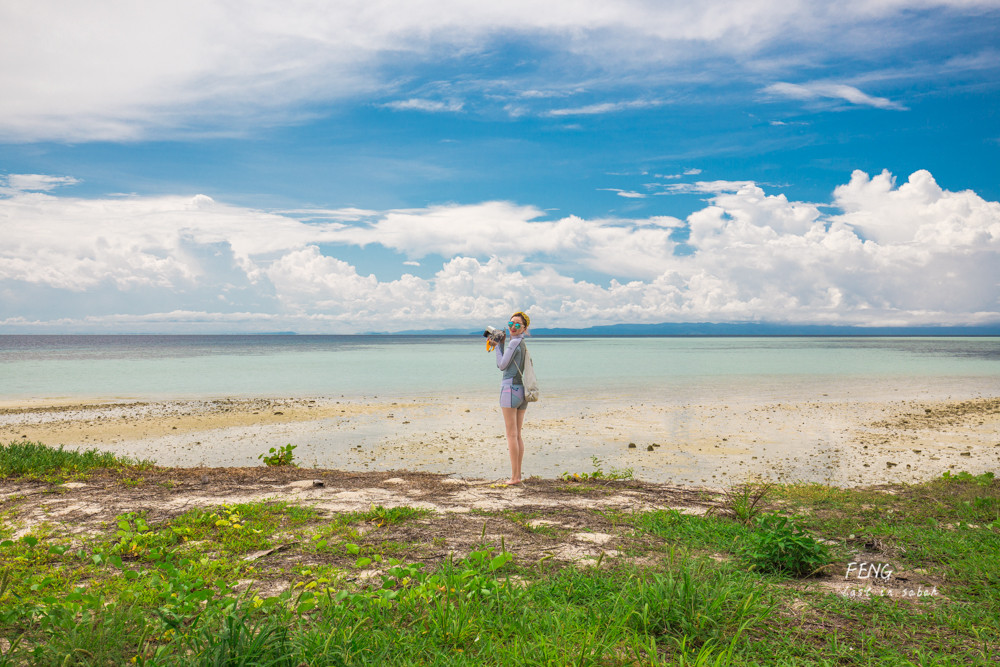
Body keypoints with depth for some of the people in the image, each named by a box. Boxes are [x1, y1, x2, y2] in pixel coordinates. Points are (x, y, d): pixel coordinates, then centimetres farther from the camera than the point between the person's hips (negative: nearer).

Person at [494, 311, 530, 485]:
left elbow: (502, 365, -8)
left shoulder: (514, 342, -11)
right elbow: (502, 365, 19)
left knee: (511, 434, -6)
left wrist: (499, 345, 1)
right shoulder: (523, 344, 16)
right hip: (523, 391, 9)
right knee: (517, 435, 12)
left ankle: (514, 476, -5)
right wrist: (501, 344, 14)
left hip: (510, 389, -9)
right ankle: (518, 475, 14)